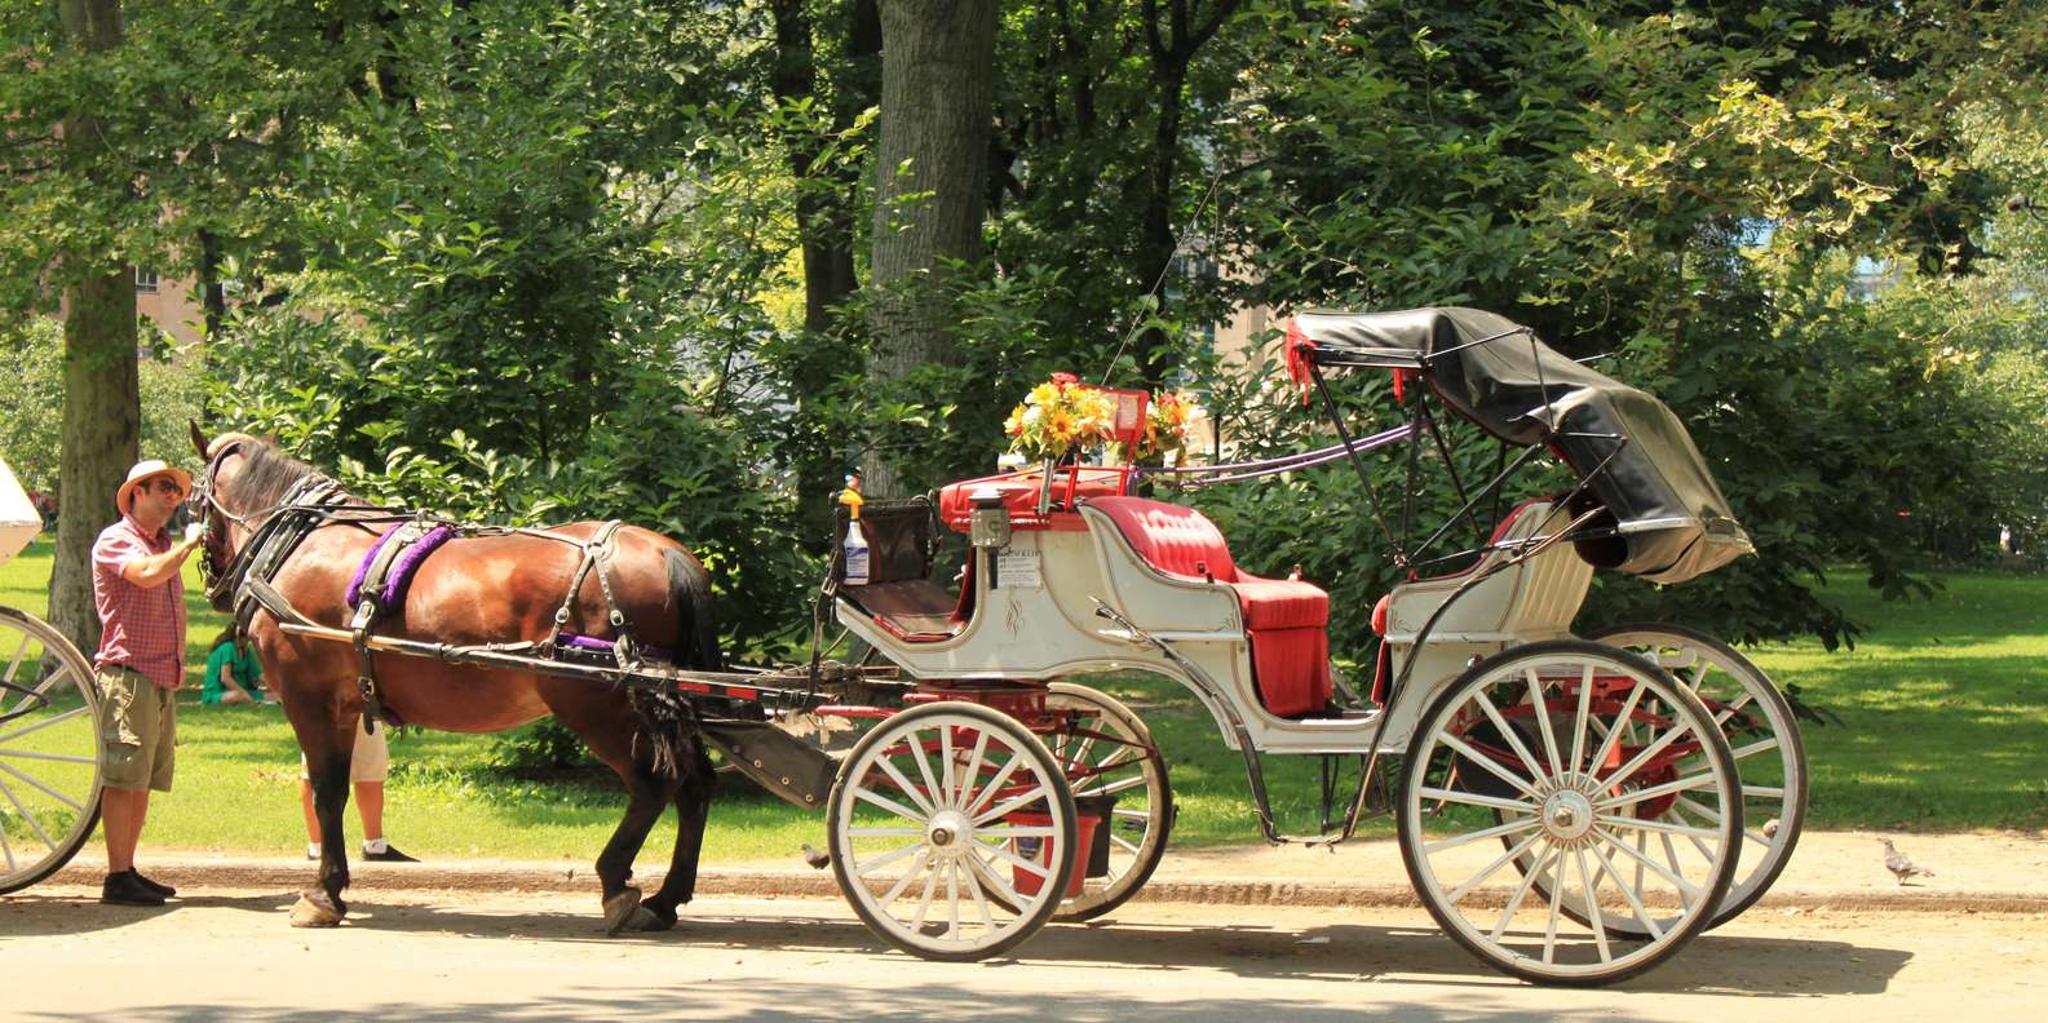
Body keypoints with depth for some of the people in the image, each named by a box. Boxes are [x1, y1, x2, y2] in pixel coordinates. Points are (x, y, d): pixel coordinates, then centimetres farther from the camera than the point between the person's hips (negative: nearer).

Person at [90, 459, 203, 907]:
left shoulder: (166, 546, 22)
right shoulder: (115, 541, -4)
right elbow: (147, 574, -23)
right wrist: (190, 543, -10)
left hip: (163, 679, 9)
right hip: (127, 673, -8)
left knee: (144, 781, 8)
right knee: (123, 778, -10)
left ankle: (129, 871, 12)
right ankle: (118, 878, -12)